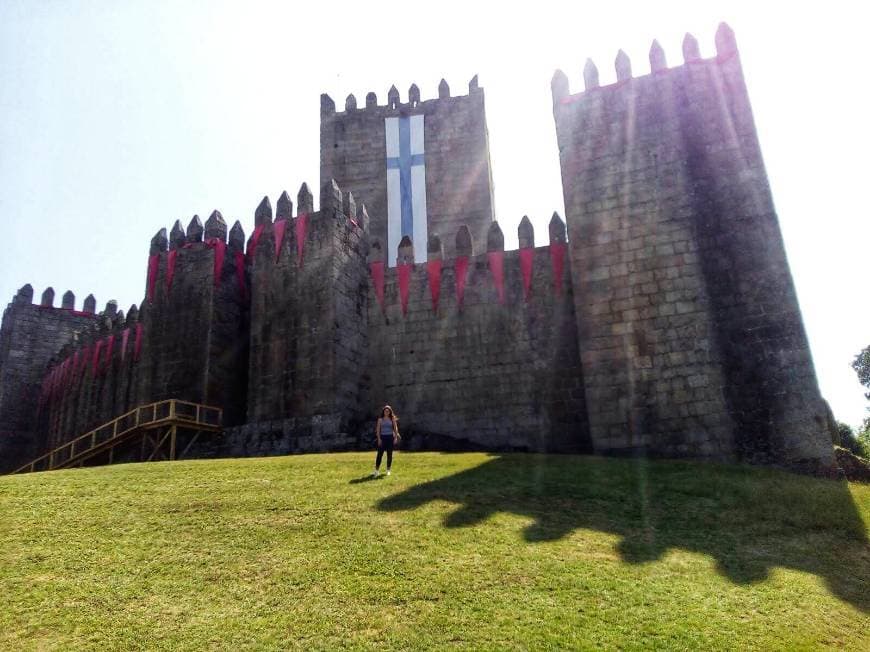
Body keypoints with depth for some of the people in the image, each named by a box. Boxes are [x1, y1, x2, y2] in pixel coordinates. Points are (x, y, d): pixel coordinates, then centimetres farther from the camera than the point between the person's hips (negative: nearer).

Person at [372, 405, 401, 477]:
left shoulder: (392, 419, 6)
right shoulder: (380, 419, 4)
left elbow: (395, 428, 5)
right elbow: (378, 429, 2)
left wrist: (396, 437, -4)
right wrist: (379, 438, -7)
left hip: (390, 437, 1)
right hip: (382, 437, -1)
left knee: (389, 454, 4)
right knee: (380, 454, -6)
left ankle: (388, 470, 14)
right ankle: (376, 470, -4)